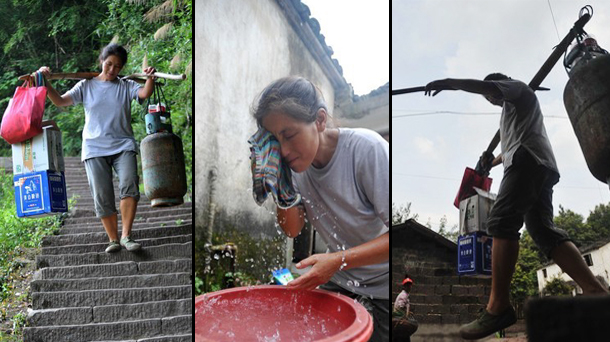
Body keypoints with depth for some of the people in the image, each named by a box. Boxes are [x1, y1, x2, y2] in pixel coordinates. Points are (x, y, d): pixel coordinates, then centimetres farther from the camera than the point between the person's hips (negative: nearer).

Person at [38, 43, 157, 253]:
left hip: (123, 145, -1)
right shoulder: (86, 86, 11)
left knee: (129, 185, -23)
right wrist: (46, 83, -10)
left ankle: (126, 235, -17)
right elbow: (60, 101, 4)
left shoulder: (126, 86, 11)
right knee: (102, 197, -3)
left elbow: (145, 93, -9)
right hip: (95, 148, 1)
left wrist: (150, 78, -27)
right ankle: (113, 240, 8)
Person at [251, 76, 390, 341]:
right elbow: (292, 230, -4)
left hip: (384, 285, -4)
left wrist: (339, 260, -35)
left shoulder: (367, 149, -25)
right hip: (340, 282, 5)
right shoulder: (297, 162, -7)